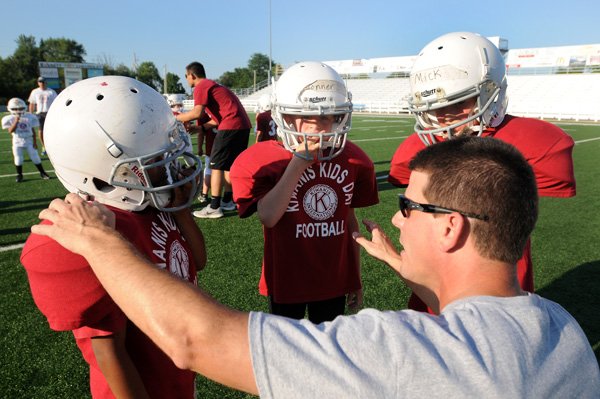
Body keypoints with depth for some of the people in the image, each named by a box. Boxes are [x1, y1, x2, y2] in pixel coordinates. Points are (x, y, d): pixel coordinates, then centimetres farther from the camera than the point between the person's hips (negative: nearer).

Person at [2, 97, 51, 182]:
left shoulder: (30, 117, 0)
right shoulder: (9, 119, -4)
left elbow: (33, 131, 3)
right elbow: (10, 131, -13)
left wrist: (35, 142, -1)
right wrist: (16, 121, -22)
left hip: (29, 141, 0)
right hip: (17, 142, 0)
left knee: (35, 157, 2)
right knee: (18, 159, 3)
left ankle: (42, 173, 13)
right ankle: (19, 175, 17)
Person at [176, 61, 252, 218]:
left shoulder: (201, 87, -2)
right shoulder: (212, 85, 27)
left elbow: (197, 113, -15)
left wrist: (176, 117, 0)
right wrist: (200, 128, 20)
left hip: (231, 126, -9)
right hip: (243, 125, 9)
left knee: (216, 165, -3)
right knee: (229, 164, 17)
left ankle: (214, 207, -3)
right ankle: (227, 201, 24)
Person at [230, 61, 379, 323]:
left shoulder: (352, 159, -5)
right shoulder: (262, 161, -16)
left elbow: (349, 220, 4)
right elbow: (268, 216, -31)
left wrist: (356, 279, 10)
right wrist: (299, 161, -29)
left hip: (334, 280, 3)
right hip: (286, 282, -2)